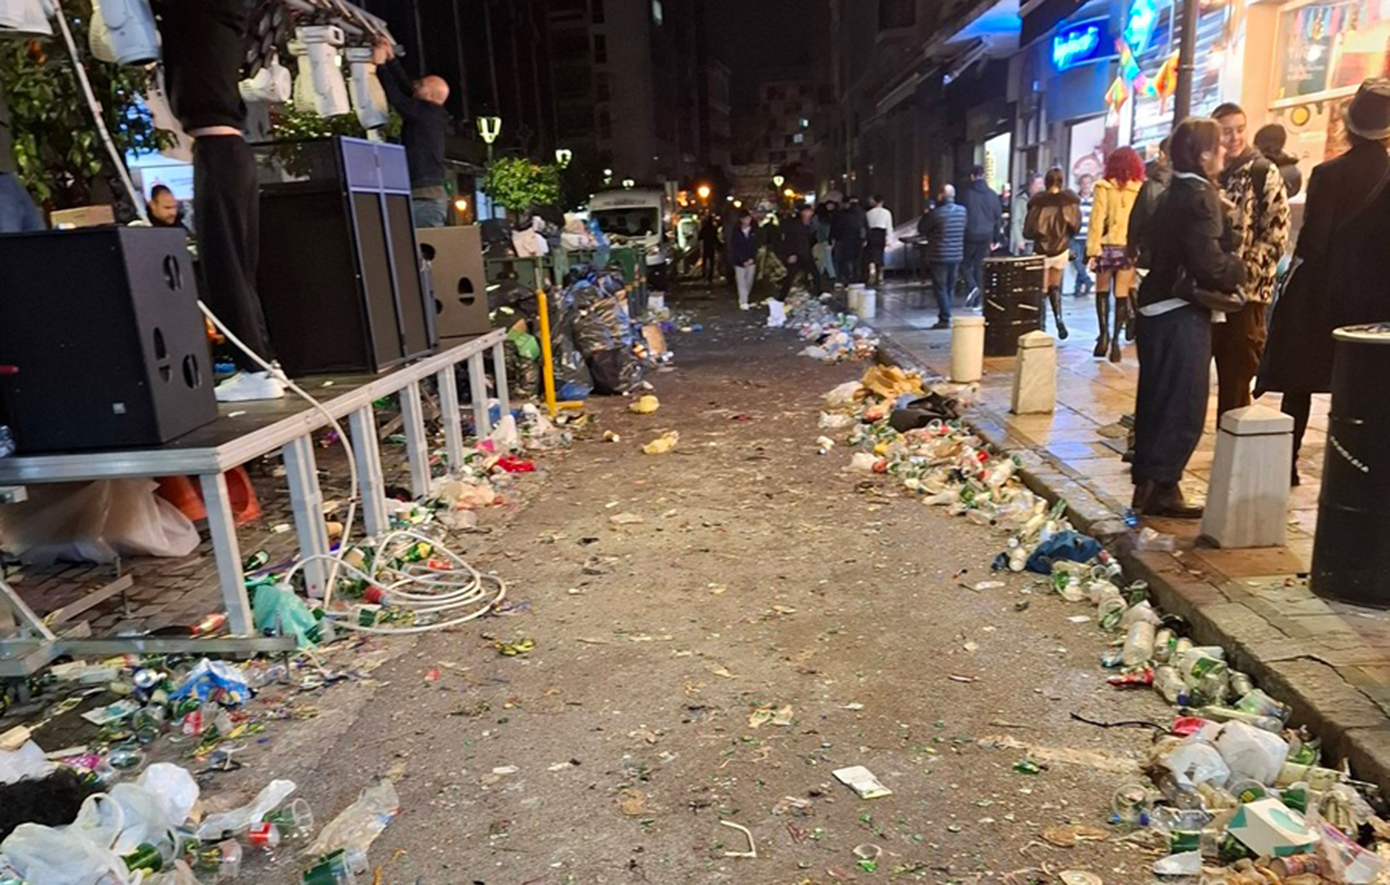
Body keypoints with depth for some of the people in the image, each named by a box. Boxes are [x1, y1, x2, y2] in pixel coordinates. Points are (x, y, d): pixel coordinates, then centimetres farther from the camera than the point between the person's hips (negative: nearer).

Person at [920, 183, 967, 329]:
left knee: (940, 288, 0)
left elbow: (923, 229, -3)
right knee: (950, 288, 14)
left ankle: (945, 319, -4)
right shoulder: (962, 211, 1)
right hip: (957, 255, 5)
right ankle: (945, 316, 19)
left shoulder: (936, 213, -15)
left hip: (940, 255, -5)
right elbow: (963, 230, 13)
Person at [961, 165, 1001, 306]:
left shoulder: (966, 193, -8)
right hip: (986, 236, 4)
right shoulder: (992, 195, 4)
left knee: (966, 264, 11)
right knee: (980, 266, 11)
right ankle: (976, 300, 12)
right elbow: (998, 217, 8)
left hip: (969, 235, -4)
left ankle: (972, 287, -14)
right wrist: (995, 239, 15)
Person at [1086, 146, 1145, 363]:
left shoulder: (1104, 187, -2)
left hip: (1107, 246, -1)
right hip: (1129, 247, 1)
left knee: (1102, 291, 15)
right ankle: (1115, 340, 1)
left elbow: (1097, 219, -6)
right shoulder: (1141, 189, 2)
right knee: (1122, 295, 4)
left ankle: (1104, 334, 5)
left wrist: (1092, 249, -5)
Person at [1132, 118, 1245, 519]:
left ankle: (1148, 484, 20)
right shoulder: (1200, 197, -15)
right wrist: (1238, 268, -2)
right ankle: (1160, 488, 1)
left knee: (1159, 401, 13)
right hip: (1182, 313, -9)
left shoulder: (1175, 193, 13)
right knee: (1183, 405, -3)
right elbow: (1209, 265, -21)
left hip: (1159, 308, 9)